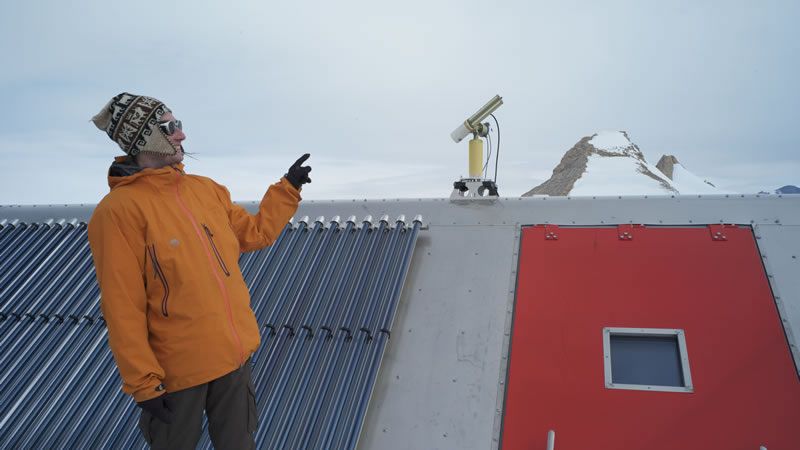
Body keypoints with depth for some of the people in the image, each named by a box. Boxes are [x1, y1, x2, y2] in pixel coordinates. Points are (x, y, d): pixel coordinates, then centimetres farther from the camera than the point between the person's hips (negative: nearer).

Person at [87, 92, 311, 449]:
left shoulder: (207, 189, 5)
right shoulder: (119, 209, -16)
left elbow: (257, 233, 16)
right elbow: (123, 307, -16)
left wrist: (288, 187, 10)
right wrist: (144, 383, -14)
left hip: (235, 354, 6)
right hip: (177, 369, -5)